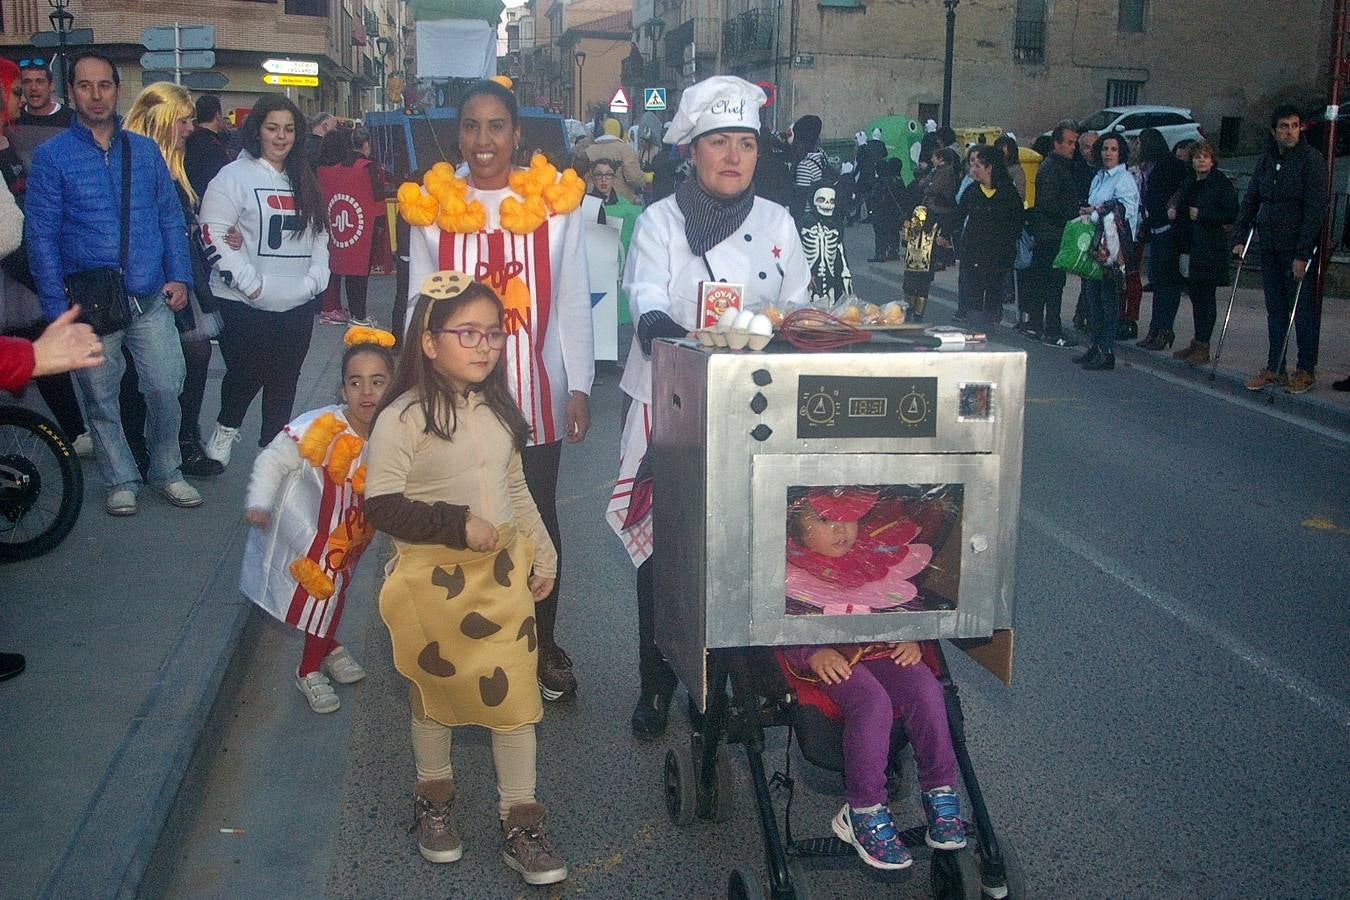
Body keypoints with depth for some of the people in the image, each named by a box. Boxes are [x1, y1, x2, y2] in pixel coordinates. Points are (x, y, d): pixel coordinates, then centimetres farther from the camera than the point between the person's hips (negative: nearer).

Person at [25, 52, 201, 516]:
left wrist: (179, 276, 0)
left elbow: (171, 217, 11)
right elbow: (41, 236, -4)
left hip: (150, 299, 2)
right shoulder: (51, 156, -2)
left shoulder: (145, 150, 7)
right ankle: (121, 480, 26)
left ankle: (167, 471, 23)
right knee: (101, 400, 9)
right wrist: (57, 310, -9)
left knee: (166, 390, 2)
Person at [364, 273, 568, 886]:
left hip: (502, 570, 5)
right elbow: (381, 505, -18)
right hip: (434, 578, -4)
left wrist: (542, 554, 16)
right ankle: (434, 796, 37)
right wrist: (456, 524, -21)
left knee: (515, 691, 4)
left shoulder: (497, 409, 5)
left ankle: (520, 820, 17)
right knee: (435, 690, 14)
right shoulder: (404, 419, -15)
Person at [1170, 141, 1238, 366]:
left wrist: (1202, 214, -16)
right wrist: (1173, 212, 8)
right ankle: (1197, 343, 19)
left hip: (1210, 248, -7)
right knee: (1195, 295, 11)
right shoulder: (1189, 183, 15)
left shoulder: (1222, 183, -7)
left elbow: (1231, 214, -11)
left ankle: (1203, 346, -3)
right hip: (1190, 246, 7)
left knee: (1206, 297, -5)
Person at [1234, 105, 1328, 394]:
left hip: (1297, 248, -6)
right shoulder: (1266, 161, 9)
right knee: (1275, 309, 10)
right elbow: (1250, 201, 13)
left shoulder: (1311, 159, -10)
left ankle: (1306, 370, 9)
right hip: (1269, 246, 6)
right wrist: (1239, 238, 1)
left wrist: (1303, 254, -20)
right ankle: (1274, 368, 17)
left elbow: (1315, 209, -15)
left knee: (1302, 309, 1)